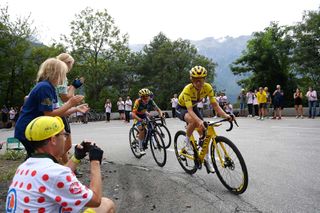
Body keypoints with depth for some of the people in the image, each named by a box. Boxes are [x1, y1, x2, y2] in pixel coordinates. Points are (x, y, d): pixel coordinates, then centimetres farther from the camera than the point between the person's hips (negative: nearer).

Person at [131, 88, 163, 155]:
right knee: (142, 130, -23)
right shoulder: (138, 102, -33)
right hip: (137, 116, -4)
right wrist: (140, 119, -56)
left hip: (144, 115, 4)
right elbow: (133, 114, -39)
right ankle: (141, 148, -10)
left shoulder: (150, 101, -23)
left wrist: (161, 115, -41)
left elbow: (158, 109, -20)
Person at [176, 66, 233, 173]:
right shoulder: (188, 90, -36)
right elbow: (189, 110, -43)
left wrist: (225, 115, -40)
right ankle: (187, 141, -10)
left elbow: (215, 105, -22)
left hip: (193, 107, 5)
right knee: (193, 121, -38)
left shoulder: (207, 87, -23)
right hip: (182, 108, -5)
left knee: (203, 130, -8)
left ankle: (207, 159, 8)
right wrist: (200, 121, -61)